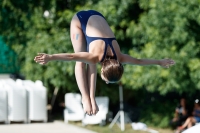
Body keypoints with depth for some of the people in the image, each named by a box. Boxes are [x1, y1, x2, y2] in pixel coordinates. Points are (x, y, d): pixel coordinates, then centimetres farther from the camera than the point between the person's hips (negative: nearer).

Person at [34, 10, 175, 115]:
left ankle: (92, 97, -3)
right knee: (81, 62, -8)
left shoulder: (118, 57, -20)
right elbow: (72, 56, -43)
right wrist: (50, 57, -52)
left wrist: (160, 62, 6)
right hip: (80, 19, -4)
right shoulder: (97, 57, -34)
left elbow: (139, 61, -5)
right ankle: (86, 98, -6)